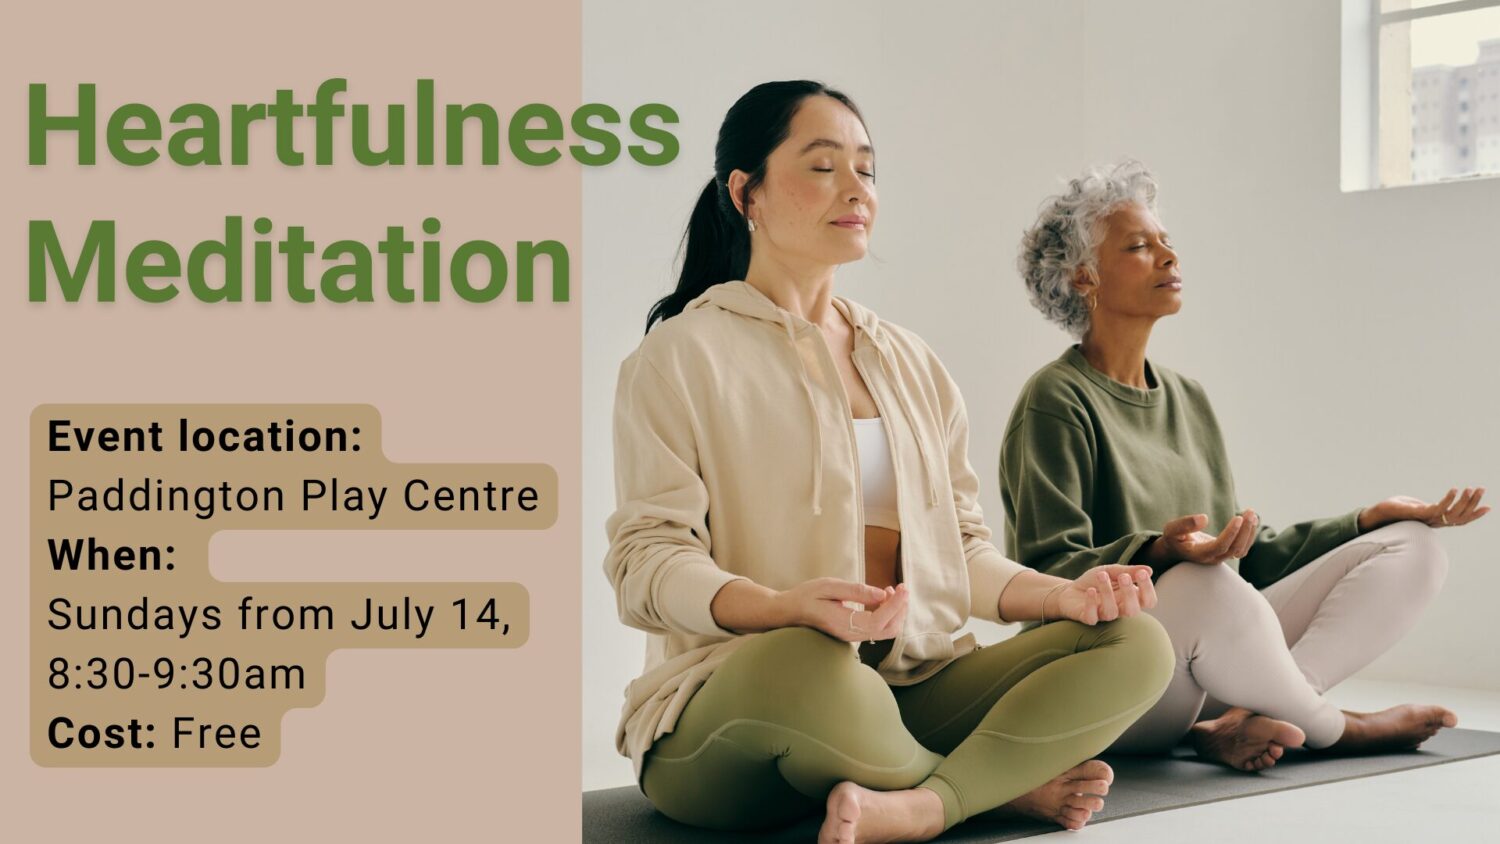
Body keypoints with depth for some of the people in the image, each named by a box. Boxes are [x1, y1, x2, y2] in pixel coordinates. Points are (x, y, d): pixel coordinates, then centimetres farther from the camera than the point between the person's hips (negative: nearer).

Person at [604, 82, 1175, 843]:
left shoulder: (909, 363, 21)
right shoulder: (685, 354, 1)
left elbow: (960, 548, 19)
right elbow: (645, 565, -9)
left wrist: (1063, 593, -3)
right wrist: (791, 606, -28)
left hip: (913, 690, 6)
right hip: (729, 704, -5)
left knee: (1136, 645, -14)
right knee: (807, 666, -41)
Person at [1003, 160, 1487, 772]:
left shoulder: (1187, 399, 20)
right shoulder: (1057, 401, -5)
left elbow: (1250, 553, 21)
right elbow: (1052, 572, -15)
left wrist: (1372, 519, 12)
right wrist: (1163, 551, -32)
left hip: (1214, 655, 8)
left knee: (1411, 549, -2)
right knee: (1203, 589, -40)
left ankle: (1241, 721, -21)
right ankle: (1333, 729, -10)